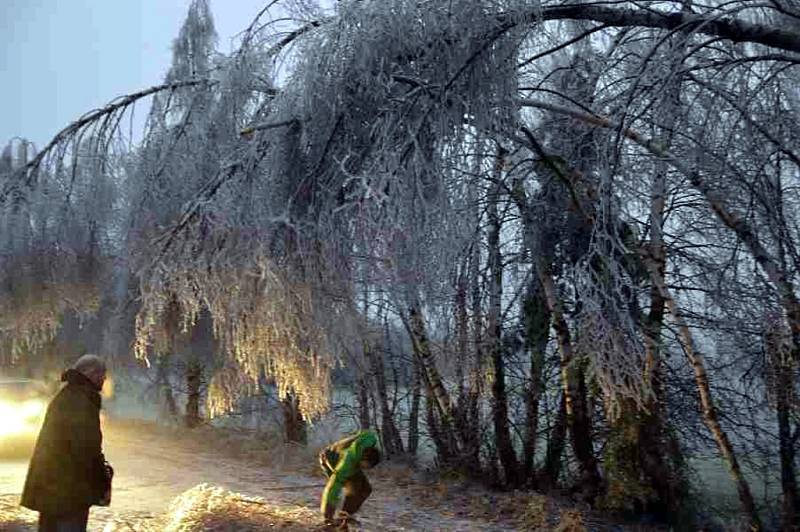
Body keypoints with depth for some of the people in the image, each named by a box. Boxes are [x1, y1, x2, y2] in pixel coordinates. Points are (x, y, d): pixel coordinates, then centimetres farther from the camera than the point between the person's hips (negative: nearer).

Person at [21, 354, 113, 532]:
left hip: (49, 486, 10)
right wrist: (104, 484, -12)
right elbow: (87, 449, -22)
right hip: (69, 490, -10)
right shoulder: (82, 401, -19)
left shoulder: (64, 396, 14)